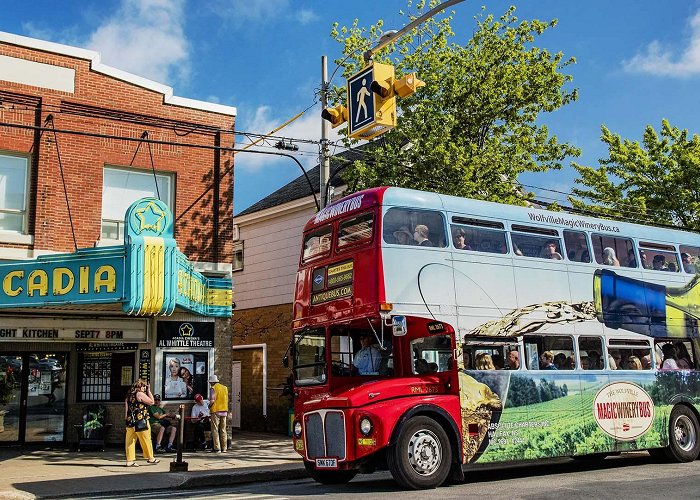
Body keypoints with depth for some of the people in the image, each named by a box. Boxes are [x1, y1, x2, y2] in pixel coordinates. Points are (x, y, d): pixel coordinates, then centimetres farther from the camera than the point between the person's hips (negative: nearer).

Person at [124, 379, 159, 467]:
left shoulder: (129, 394, 12)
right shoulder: (140, 394, -11)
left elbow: (126, 407, 13)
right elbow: (151, 401, -6)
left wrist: (126, 418, 16)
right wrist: (149, 390, 1)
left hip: (130, 421, 7)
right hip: (140, 421, -7)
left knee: (130, 441, 5)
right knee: (146, 440, 6)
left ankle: (129, 460, 4)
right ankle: (150, 458, 16)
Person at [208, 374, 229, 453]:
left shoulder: (213, 388, -9)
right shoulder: (225, 388, 10)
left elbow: (212, 400, -15)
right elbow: (227, 400, 12)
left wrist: (209, 406, 3)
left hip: (216, 411, -6)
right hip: (224, 411, 6)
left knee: (215, 430, 0)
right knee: (223, 430, 11)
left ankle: (217, 448, -3)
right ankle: (224, 448, 12)